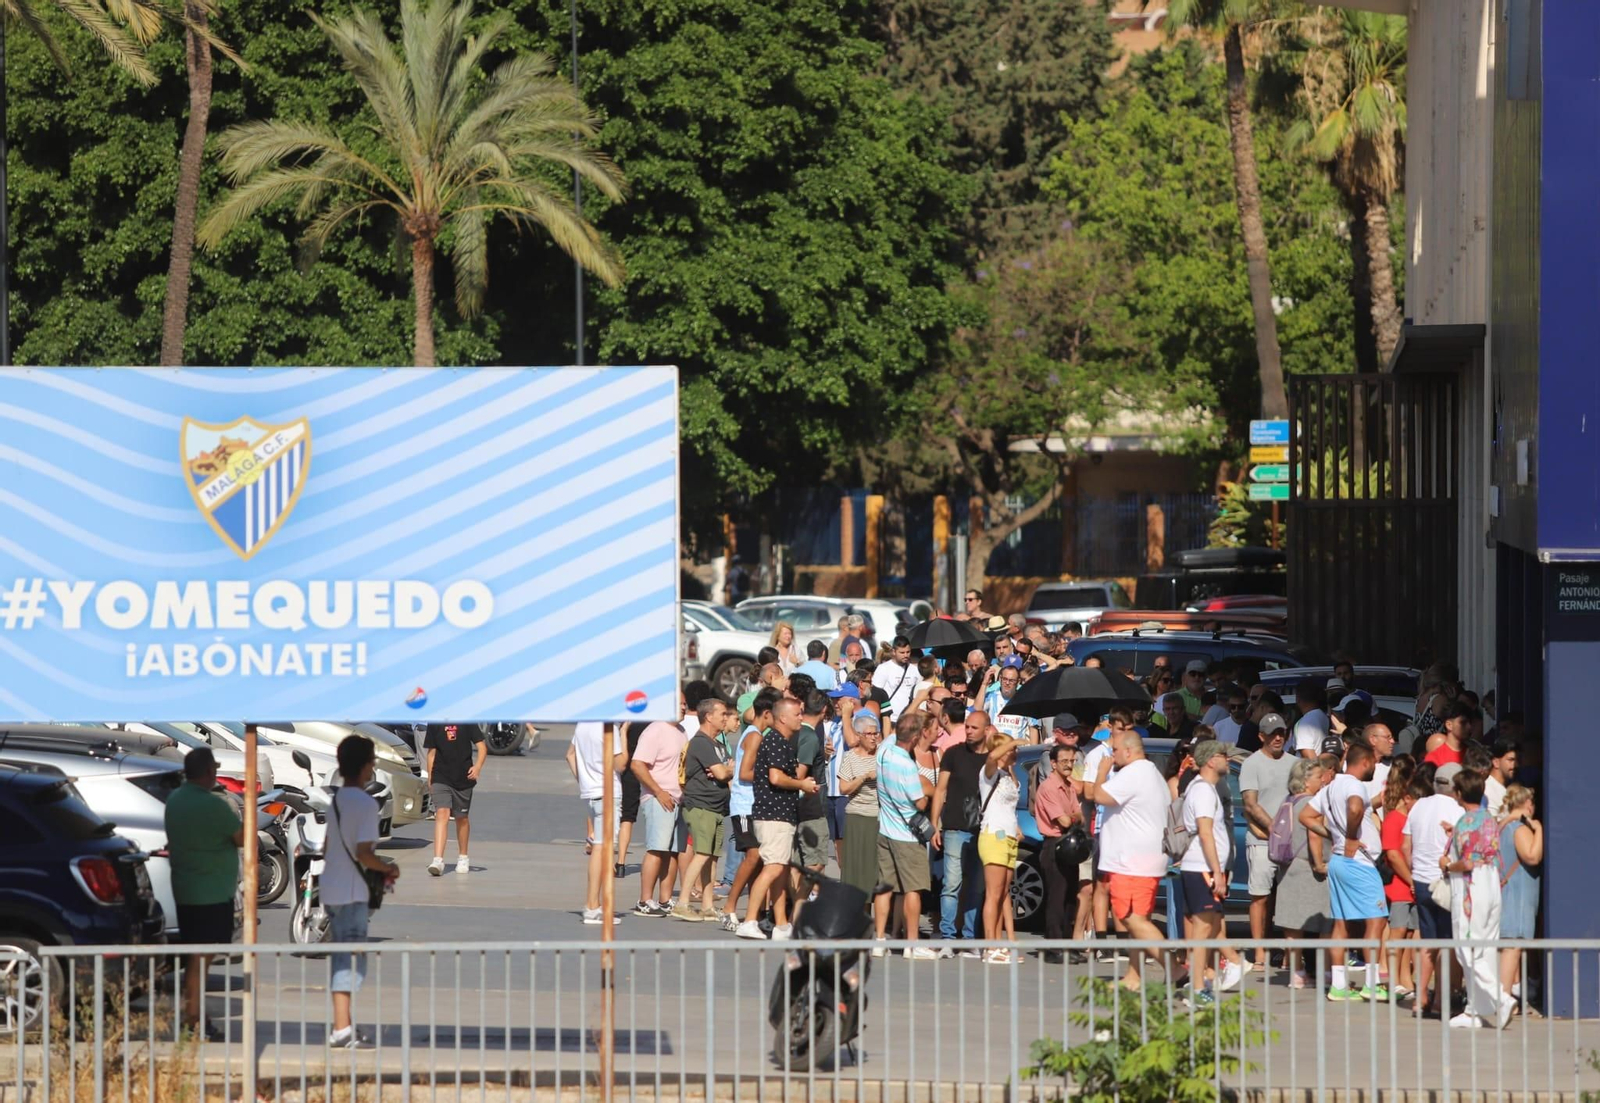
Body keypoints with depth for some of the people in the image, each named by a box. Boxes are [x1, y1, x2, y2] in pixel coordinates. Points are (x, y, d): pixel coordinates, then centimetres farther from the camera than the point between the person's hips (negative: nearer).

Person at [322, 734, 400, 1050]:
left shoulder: (337, 800, 12)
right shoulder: (365, 803, -15)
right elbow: (363, 854, -22)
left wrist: (379, 870, 21)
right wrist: (389, 869, -3)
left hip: (332, 890, 9)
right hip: (353, 893, -9)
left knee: (342, 960, 14)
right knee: (352, 961, -7)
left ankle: (343, 1027, 19)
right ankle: (342, 1031, -10)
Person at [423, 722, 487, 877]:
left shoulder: (467, 722, -2)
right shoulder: (434, 724, 3)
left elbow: (482, 746, -3)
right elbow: (431, 752, 10)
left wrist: (477, 766, -20)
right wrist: (430, 779, 10)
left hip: (463, 779, 0)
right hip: (440, 778, 0)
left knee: (461, 818, 13)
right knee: (442, 815, -15)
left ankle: (462, 857, 32)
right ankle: (438, 860, -22)